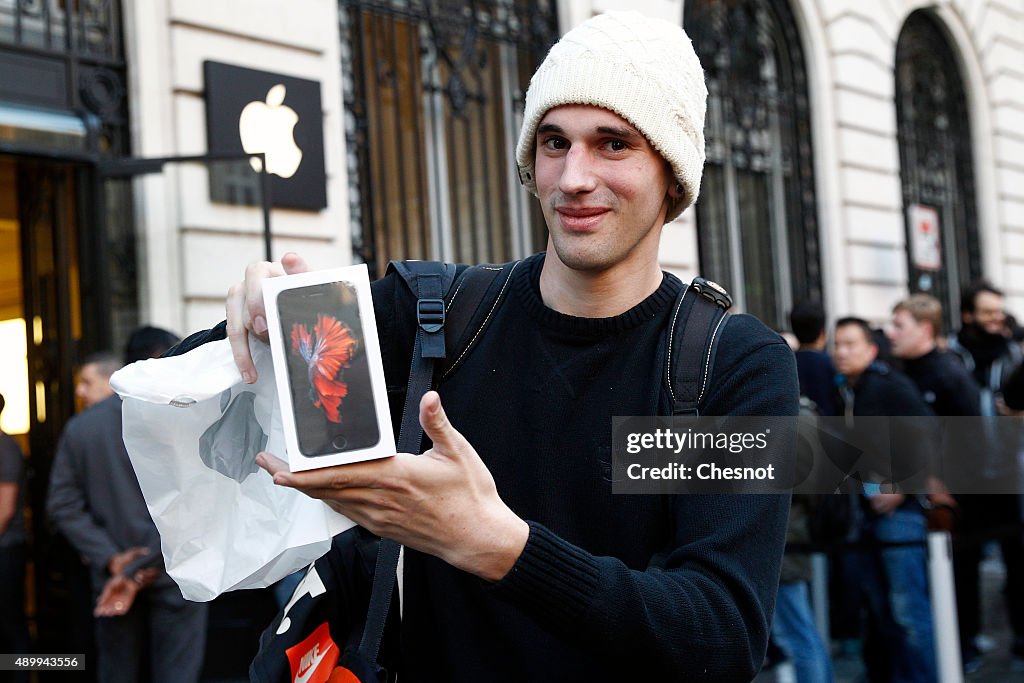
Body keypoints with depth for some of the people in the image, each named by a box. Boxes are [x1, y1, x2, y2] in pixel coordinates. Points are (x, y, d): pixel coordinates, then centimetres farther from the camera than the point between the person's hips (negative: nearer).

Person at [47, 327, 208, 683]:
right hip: (173, 573, -4)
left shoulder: (80, 426, 5)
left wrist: (110, 558, -5)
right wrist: (137, 571, -14)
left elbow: (62, 505, 0)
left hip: (112, 576, 4)